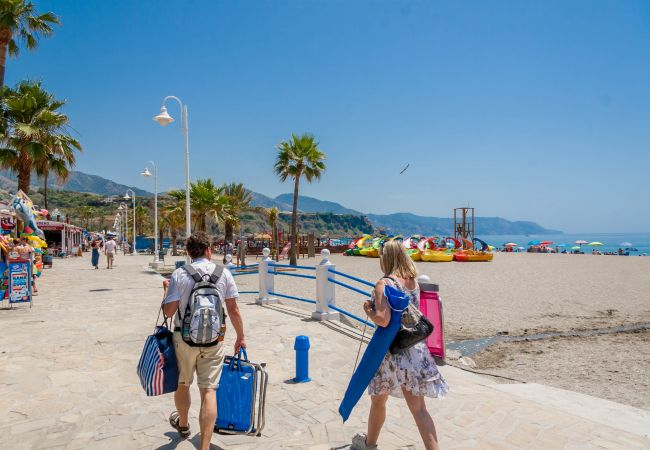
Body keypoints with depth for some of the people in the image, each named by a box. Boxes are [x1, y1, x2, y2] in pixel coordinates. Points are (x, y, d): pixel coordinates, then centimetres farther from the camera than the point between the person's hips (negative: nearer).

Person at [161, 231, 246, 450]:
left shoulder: (179, 275, -8)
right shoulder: (223, 273, -3)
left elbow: (168, 311, -9)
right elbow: (233, 309, -2)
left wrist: (167, 289, 9)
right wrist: (241, 337, 9)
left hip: (184, 338, 0)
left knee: (182, 384, 22)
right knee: (209, 390, 4)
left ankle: (183, 424, 47)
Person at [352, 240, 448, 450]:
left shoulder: (384, 284, -17)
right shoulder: (413, 282, 4)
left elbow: (383, 319, -27)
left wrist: (368, 310, -8)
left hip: (391, 350, -5)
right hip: (414, 348, 5)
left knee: (378, 400, 18)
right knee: (418, 407, 9)